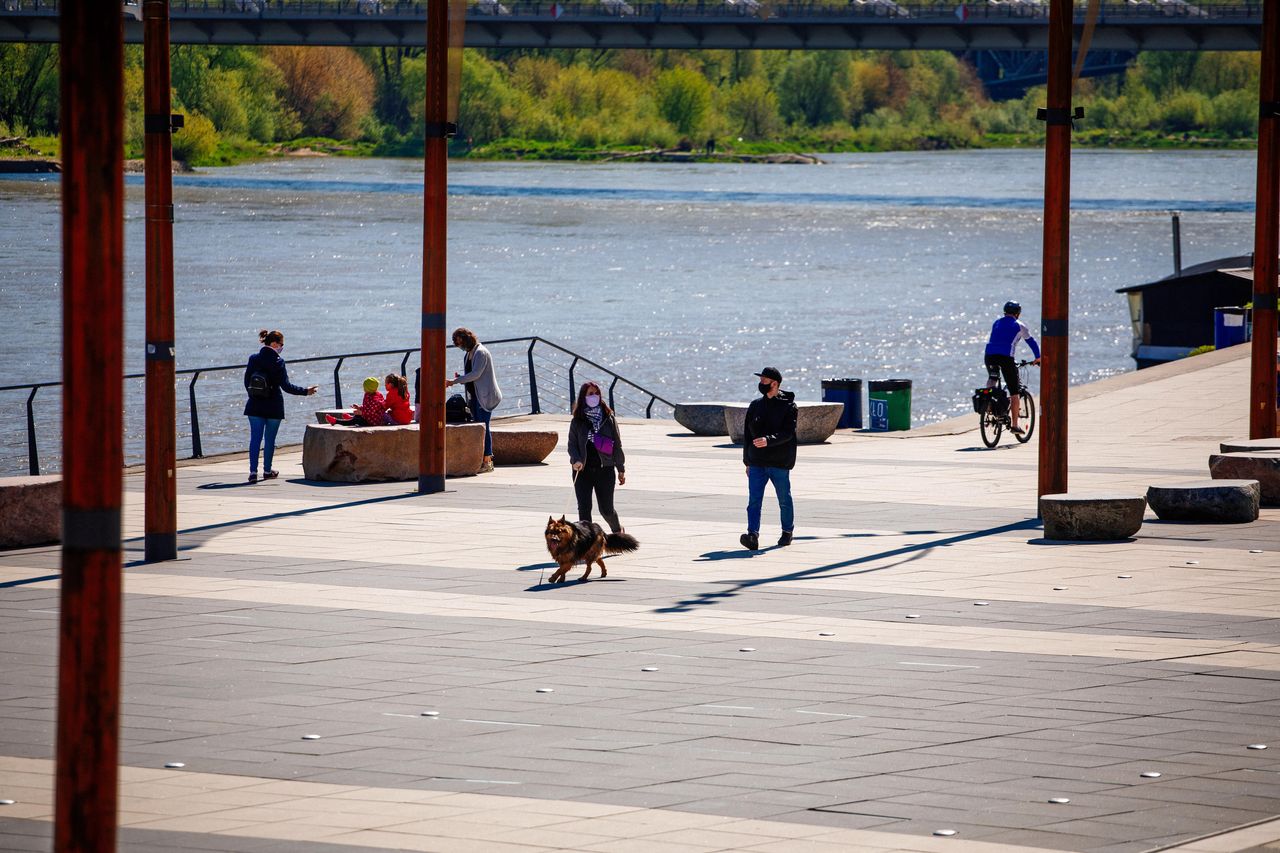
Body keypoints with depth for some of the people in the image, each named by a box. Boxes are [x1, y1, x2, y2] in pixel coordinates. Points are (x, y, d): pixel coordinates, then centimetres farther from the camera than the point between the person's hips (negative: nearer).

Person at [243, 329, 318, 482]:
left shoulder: (253, 360, 0)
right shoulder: (278, 362, -10)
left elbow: (247, 382, 6)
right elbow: (286, 386, -12)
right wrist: (305, 391, -3)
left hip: (255, 406, 2)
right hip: (274, 406, -2)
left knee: (255, 438, 1)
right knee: (270, 439, 11)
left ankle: (253, 471, -9)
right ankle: (267, 470, 20)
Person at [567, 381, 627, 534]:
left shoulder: (608, 418, 3)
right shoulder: (577, 421, 3)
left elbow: (617, 445, 7)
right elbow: (572, 444, 3)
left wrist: (621, 469, 7)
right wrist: (576, 460, -17)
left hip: (605, 469, -1)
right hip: (582, 470, 1)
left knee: (606, 509, 3)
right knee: (584, 508, -5)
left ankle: (618, 530, 32)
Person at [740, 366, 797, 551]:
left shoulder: (788, 407, -5)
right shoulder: (755, 406, 11)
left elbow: (788, 432, -17)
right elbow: (747, 434, 16)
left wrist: (768, 440, -32)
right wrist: (747, 462, 14)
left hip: (779, 464, -4)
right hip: (757, 463, 4)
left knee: (784, 500, 10)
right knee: (754, 500, -10)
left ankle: (788, 531, 28)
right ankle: (753, 535, -19)